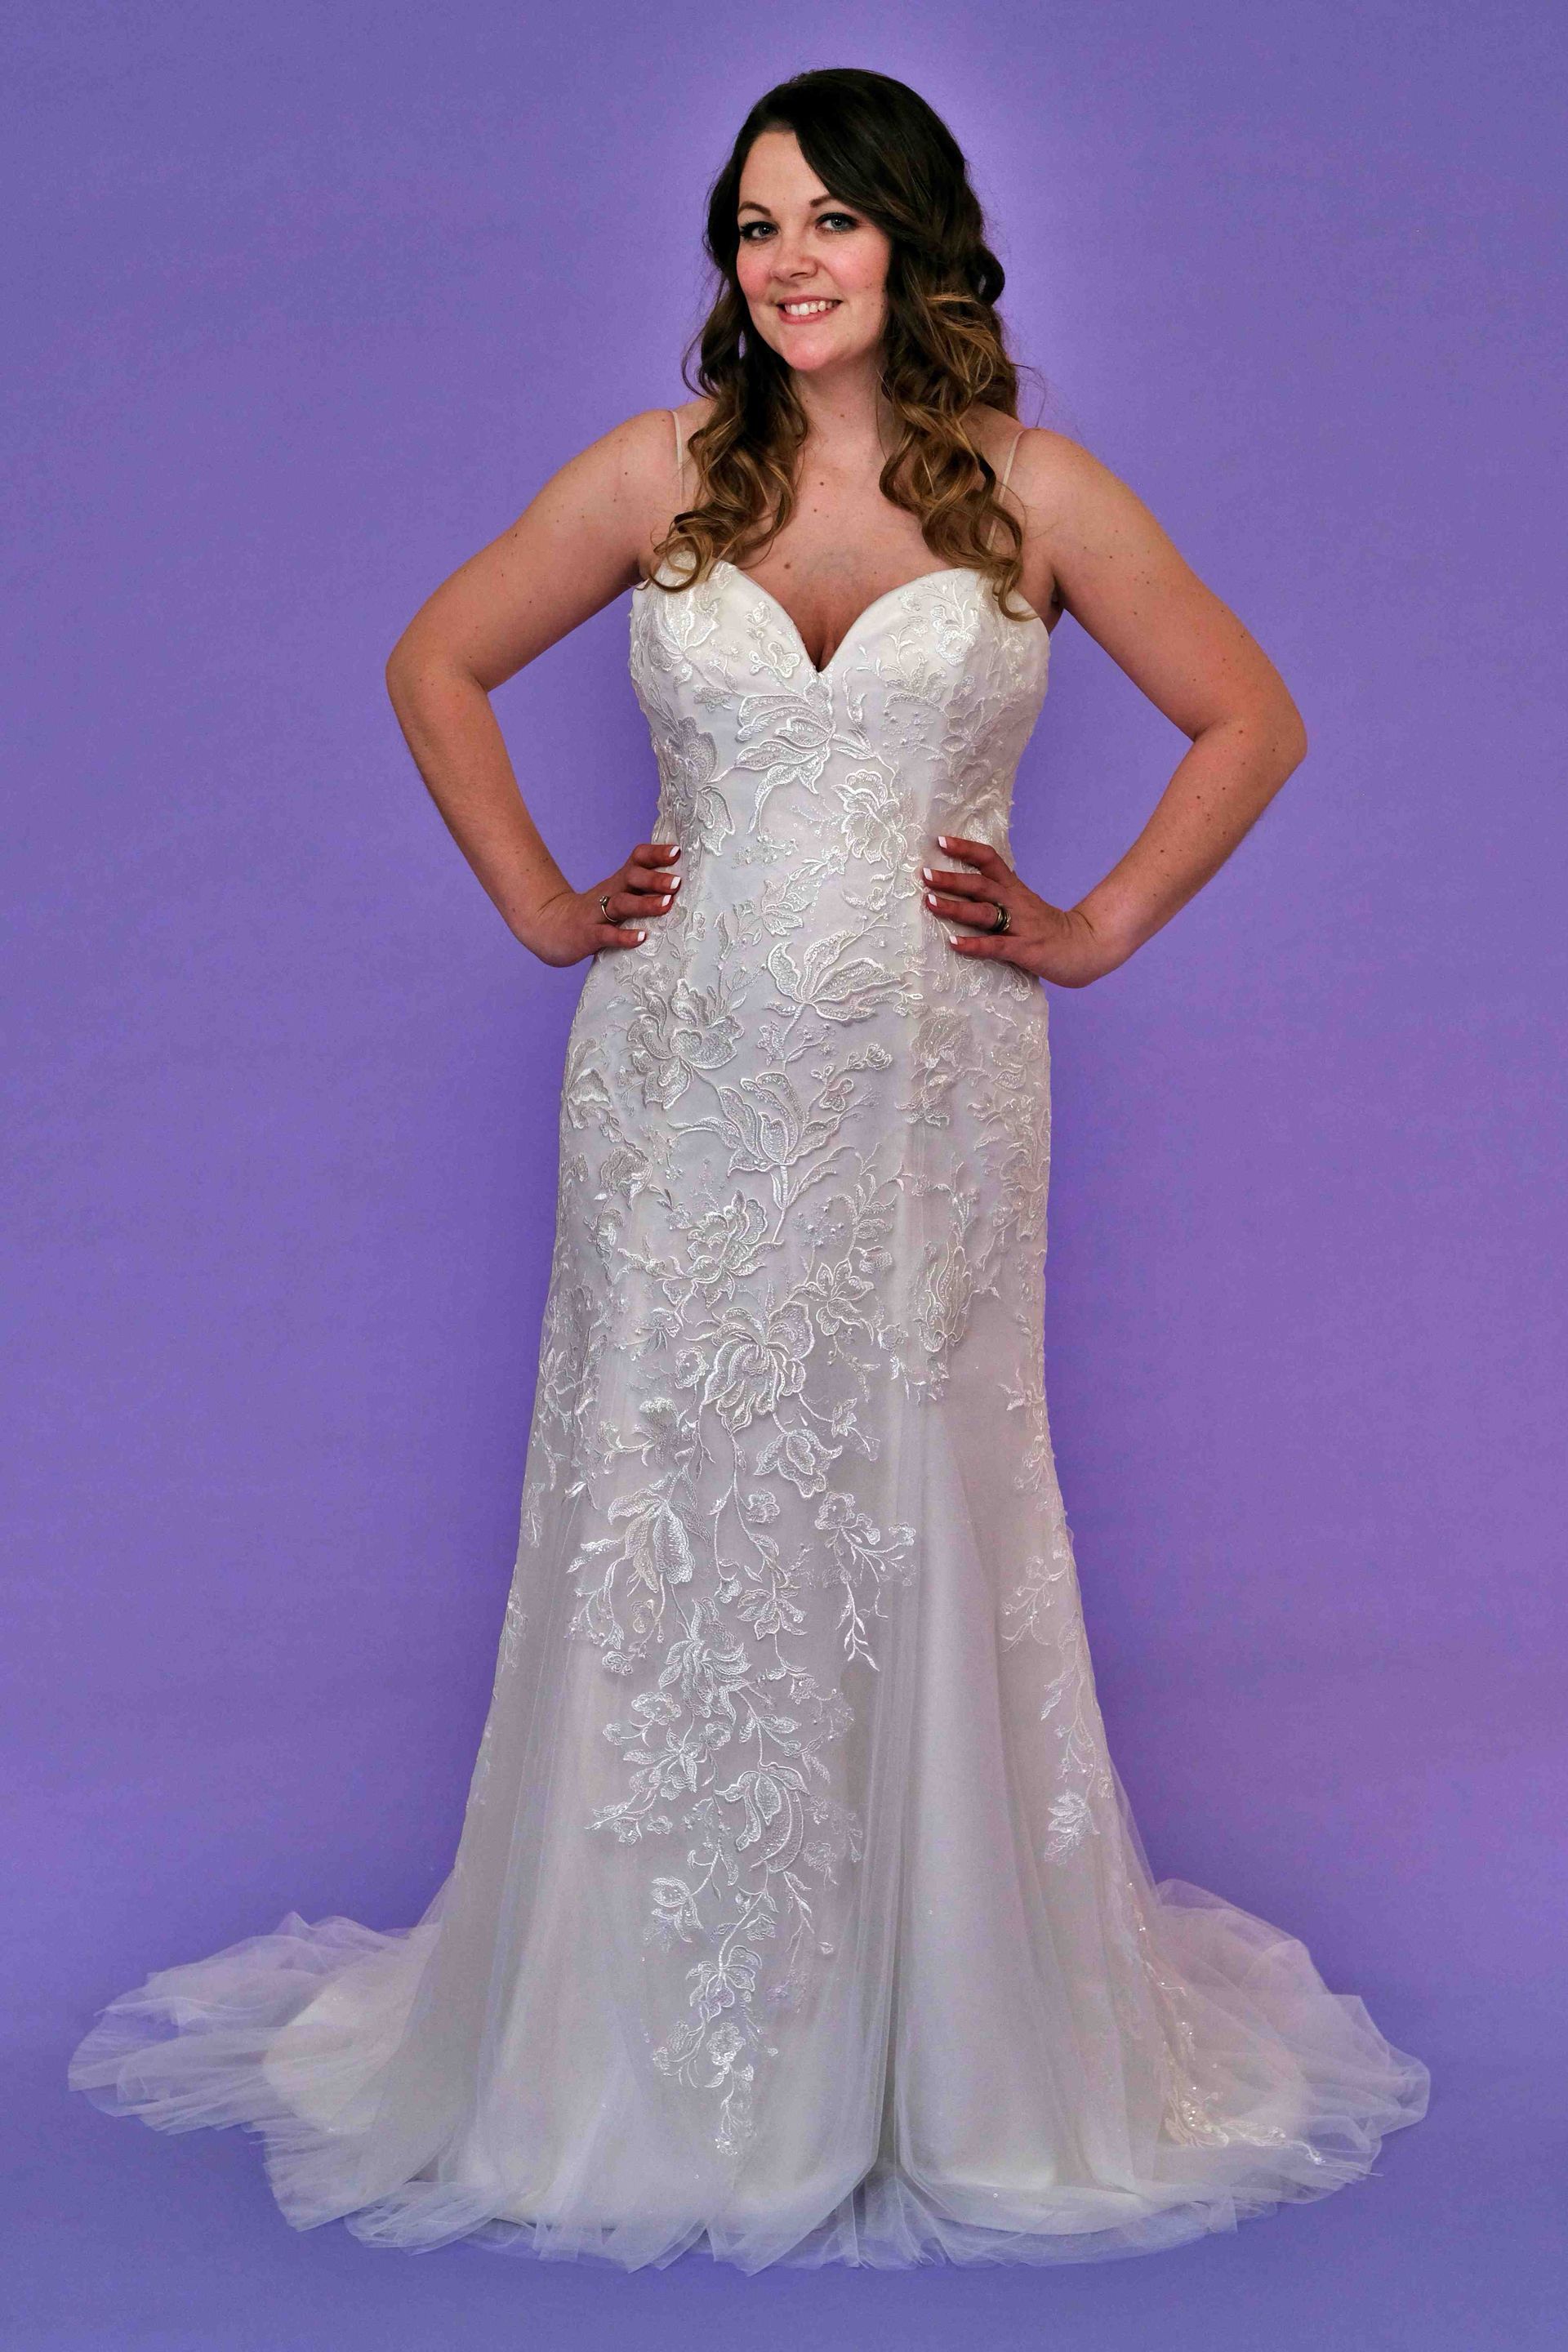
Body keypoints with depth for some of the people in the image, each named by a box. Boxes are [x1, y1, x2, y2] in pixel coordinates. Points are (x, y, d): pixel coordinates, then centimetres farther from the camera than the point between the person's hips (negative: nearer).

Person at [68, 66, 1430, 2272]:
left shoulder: (1035, 491, 2)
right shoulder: (658, 471, 5)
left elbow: (1252, 718, 9)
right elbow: (435, 667, 14)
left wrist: (1097, 929, 2)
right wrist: (539, 905, 6)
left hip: (930, 1093, -1)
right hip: (689, 1085, 1)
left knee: (921, 1543, 5)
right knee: (670, 1535, 5)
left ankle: (960, 2044, 24)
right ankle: (662, 2054, 22)